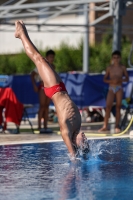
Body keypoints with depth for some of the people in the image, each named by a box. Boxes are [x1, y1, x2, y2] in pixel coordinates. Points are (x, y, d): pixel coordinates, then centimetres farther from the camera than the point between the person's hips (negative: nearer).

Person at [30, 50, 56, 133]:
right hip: (43, 86, -6)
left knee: (47, 106, 6)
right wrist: (34, 85, -14)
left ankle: (45, 126, 7)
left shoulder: (53, 67, 11)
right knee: (42, 106, -7)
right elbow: (32, 74, -7)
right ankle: (39, 126, -7)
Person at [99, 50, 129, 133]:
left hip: (119, 88, 0)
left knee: (118, 107, 0)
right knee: (108, 106, -9)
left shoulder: (122, 68, 4)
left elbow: (127, 79, 4)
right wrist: (112, 81, -13)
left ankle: (117, 126, 4)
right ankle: (105, 126, -6)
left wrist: (120, 80, -15)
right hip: (111, 88, 0)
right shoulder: (109, 68, 5)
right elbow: (105, 79, 6)